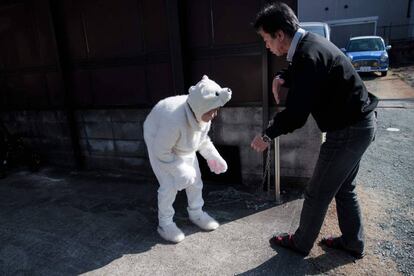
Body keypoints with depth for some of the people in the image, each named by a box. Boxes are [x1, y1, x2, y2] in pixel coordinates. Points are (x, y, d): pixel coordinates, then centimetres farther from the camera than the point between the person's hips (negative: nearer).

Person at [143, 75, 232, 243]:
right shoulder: (174, 120, -44)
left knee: (195, 179, 8)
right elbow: (161, 152, -29)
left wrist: (212, 156, -11)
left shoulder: (203, 113, -23)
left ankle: (196, 213, 29)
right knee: (169, 185, -9)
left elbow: (203, 137, -2)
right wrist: (180, 170, -25)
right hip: (158, 140, -6)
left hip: (183, 145, 6)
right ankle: (164, 223, 13)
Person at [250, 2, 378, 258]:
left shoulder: (308, 55, -26)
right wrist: (282, 77, 6)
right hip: (360, 123, 10)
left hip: (349, 130, -10)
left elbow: (296, 114, -27)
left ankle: (301, 243, 26)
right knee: (344, 189, 21)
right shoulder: (310, 43, 5)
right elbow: (298, 71, 27)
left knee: (318, 193, 6)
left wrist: (267, 135, -13)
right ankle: (353, 242, 37)